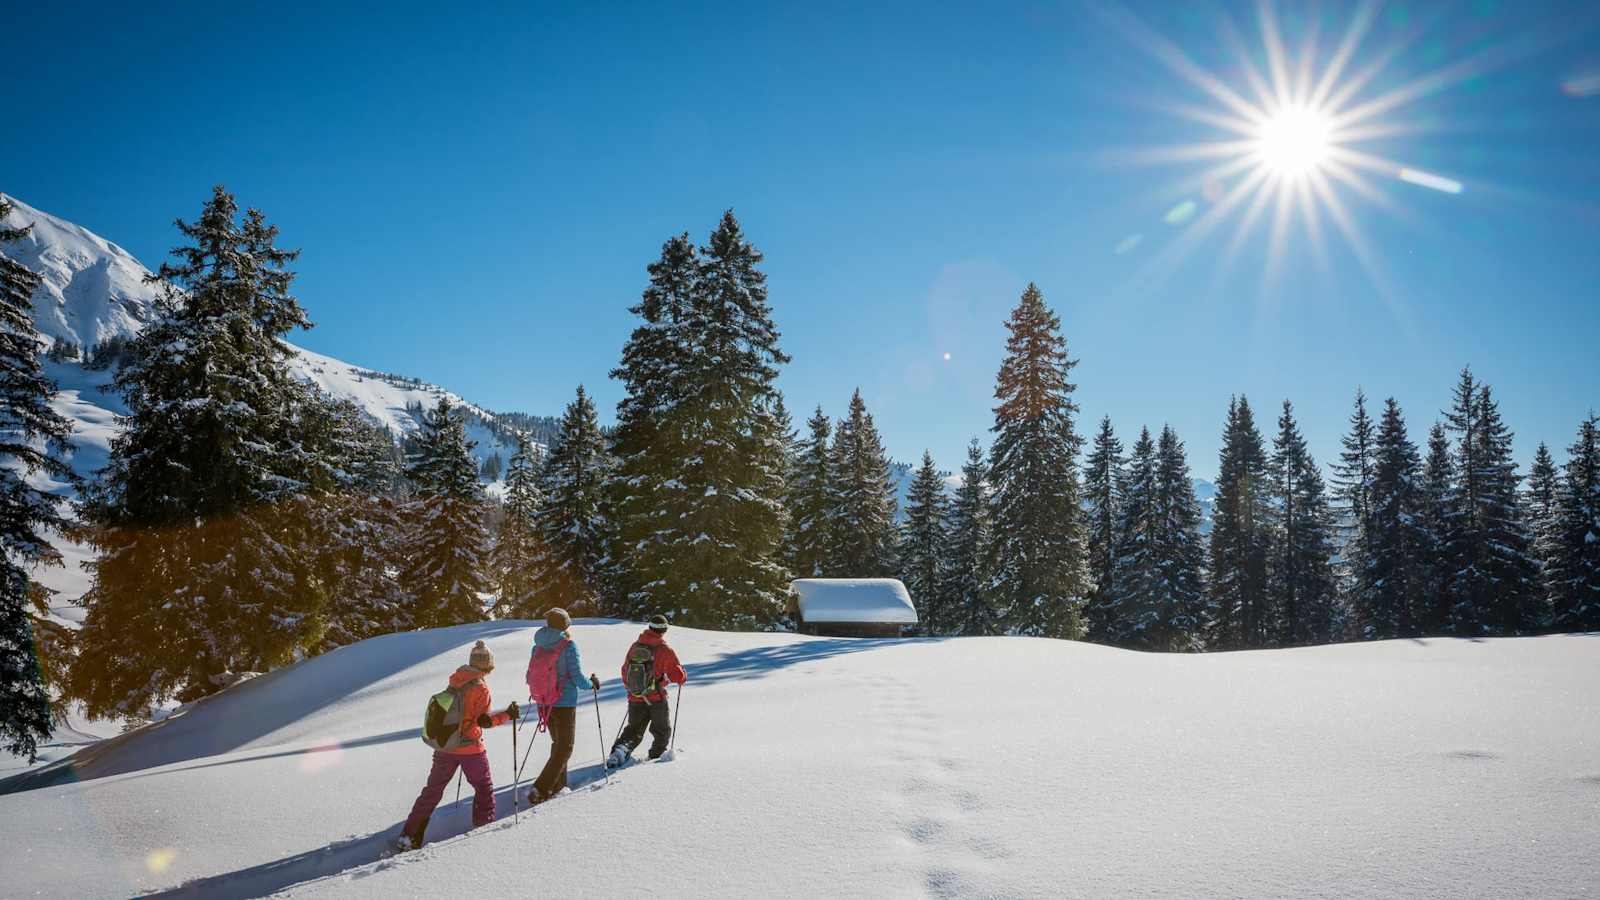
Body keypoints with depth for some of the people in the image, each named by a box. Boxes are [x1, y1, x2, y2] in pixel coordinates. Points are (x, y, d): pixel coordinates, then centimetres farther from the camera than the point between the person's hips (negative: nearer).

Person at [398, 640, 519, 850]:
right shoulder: (480, 688, -15)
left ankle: (409, 836, 14)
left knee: (432, 790, 15)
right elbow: (484, 721, -18)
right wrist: (507, 715, -10)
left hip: (444, 746, 6)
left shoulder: (454, 681, 3)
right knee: (484, 788, 14)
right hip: (470, 748, -6)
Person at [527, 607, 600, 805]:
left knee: (558, 743, 23)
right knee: (564, 748, 0)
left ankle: (558, 785, 28)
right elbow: (577, 676, -14)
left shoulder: (538, 646, 3)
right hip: (565, 703, -6)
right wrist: (592, 683, 5)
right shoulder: (568, 645, -13)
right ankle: (540, 789, -11)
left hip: (544, 703, 6)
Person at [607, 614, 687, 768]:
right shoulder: (665, 651, -13)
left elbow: (624, 670, 11)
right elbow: (678, 676, -10)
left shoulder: (635, 646, 0)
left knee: (634, 731, 16)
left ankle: (621, 749, -7)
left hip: (635, 699, 4)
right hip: (657, 700, -3)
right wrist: (683, 677, 14)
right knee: (662, 732, 20)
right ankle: (657, 755, 22)